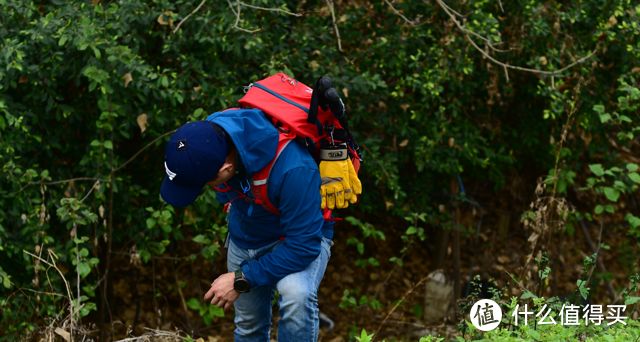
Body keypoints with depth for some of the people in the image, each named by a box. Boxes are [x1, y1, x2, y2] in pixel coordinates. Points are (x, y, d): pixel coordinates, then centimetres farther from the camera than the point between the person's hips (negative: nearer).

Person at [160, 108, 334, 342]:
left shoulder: (293, 171, -43)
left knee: (297, 294, -35)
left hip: (300, 234, -6)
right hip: (244, 237, 6)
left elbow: (304, 246, -34)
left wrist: (242, 279, -29)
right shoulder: (207, 135, -23)